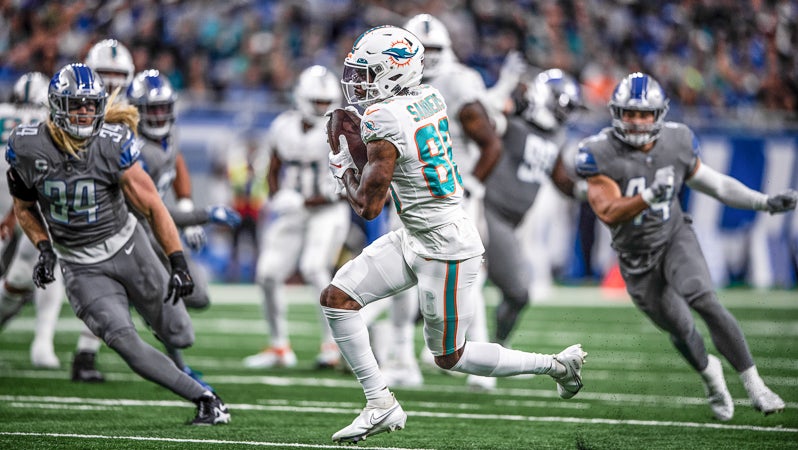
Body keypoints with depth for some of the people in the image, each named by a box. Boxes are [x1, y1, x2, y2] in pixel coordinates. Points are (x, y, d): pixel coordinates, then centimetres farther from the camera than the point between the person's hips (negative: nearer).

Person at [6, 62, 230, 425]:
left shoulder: (113, 145, -18)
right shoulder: (28, 148, -14)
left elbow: (152, 207, -14)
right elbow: (24, 208, 5)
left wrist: (179, 264, -19)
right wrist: (44, 249, -11)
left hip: (126, 246, 0)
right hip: (81, 267, 0)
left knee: (180, 337, 4)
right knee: (124, 342, -20)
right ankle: (205, 399, -10)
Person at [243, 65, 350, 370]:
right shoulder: (284, 127, 2)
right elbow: (274, 170, 15)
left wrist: (302, 201, -21)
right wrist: (277, 198, -4)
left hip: (327, 211, -5)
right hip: (292, 212, 5)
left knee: (314, 268, -27)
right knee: (268, 275, -1)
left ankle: (333, 342, -19)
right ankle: (279, 347, 14)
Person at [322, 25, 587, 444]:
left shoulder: (384, 122, -24)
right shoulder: (430, 98, 2)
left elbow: (368, 206, -19)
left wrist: (343, 167, -1)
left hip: (444, 247, -10)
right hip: (413, 237, 10)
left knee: (450, 357, 6)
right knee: (336, 297, 3)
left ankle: (555, 365, 18)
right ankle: (380, 403, 6)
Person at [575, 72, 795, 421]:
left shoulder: (677, 142, -9)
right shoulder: (600, 154, -20)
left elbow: (711, 182, 5)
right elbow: (608, 212, -27)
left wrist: (765, 203, 2)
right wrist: (648, 198, -44)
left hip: (674, 238, 0)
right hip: (637, 257, 0)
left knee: (703, 299, -26)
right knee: (680, 328, 8)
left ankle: (754, 385, -21)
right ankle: (709, 372, 44)